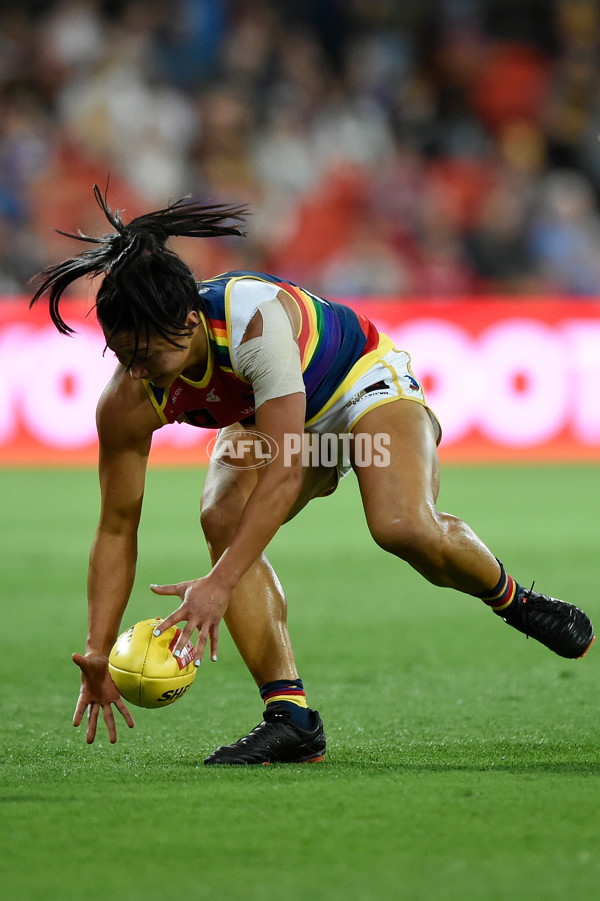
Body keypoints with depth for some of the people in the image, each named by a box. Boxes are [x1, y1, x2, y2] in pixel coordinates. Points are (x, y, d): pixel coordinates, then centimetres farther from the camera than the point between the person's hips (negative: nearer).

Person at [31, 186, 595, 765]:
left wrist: (221, 583, -47)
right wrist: (97, 651, -22)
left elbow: (284, 476, -42)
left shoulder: (256, 318, -41)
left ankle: (511, 599, 3)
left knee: (404, 527, -31)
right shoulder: (127, 405, -25)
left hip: (364, 383, -4)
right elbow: (116, 528, -16)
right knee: (223, 518, -27)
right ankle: (290, 716, -23)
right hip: (265, 422, 5)